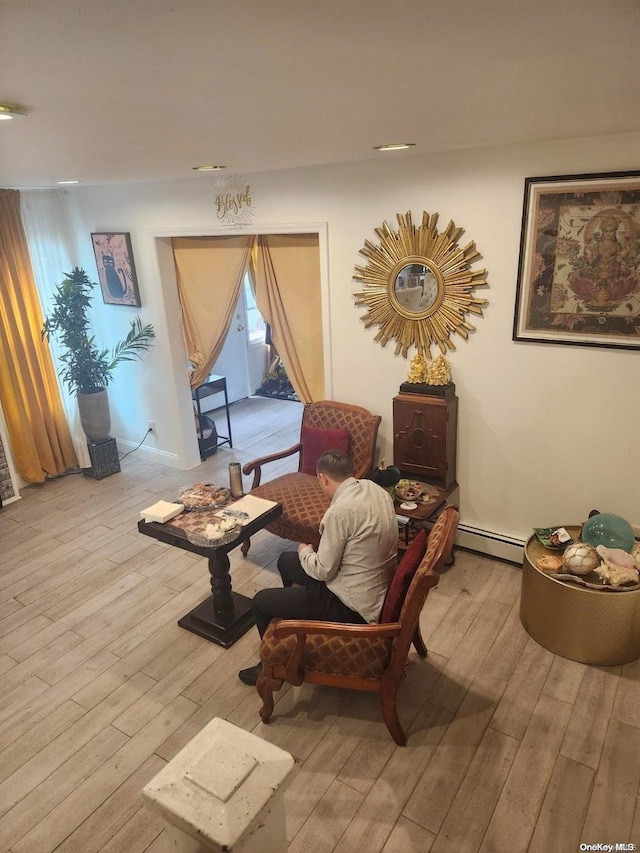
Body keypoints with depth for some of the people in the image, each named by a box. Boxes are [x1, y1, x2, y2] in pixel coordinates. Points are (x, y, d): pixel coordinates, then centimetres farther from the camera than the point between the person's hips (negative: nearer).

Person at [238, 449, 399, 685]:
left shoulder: (340, 510, -28)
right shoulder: (373, 488, -2)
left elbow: (323, 571, -20)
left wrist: (305, 551, 0)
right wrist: (315, 552, 11)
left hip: (354, 606, -9)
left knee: (261, 602, 4)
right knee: (286, 561, 23)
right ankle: (296, 616, 45)